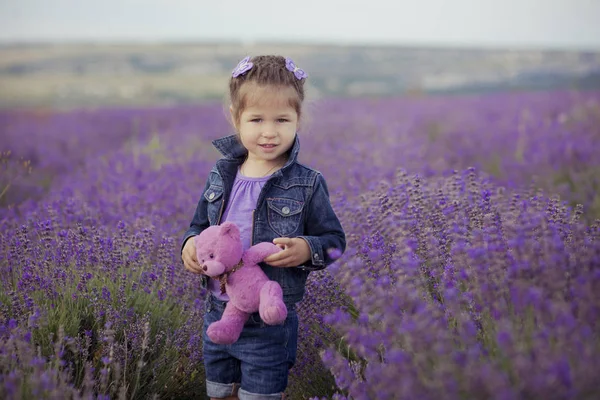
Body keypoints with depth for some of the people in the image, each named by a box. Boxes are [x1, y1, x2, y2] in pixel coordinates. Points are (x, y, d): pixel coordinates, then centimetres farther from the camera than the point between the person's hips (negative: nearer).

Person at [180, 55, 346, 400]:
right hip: (218, 314, 5)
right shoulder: (221, 176, 1)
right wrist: (190, 243, -8)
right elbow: (200, 224, 14)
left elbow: (334, 240, -3)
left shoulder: (307, 185, -11)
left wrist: (307, 250, -24)